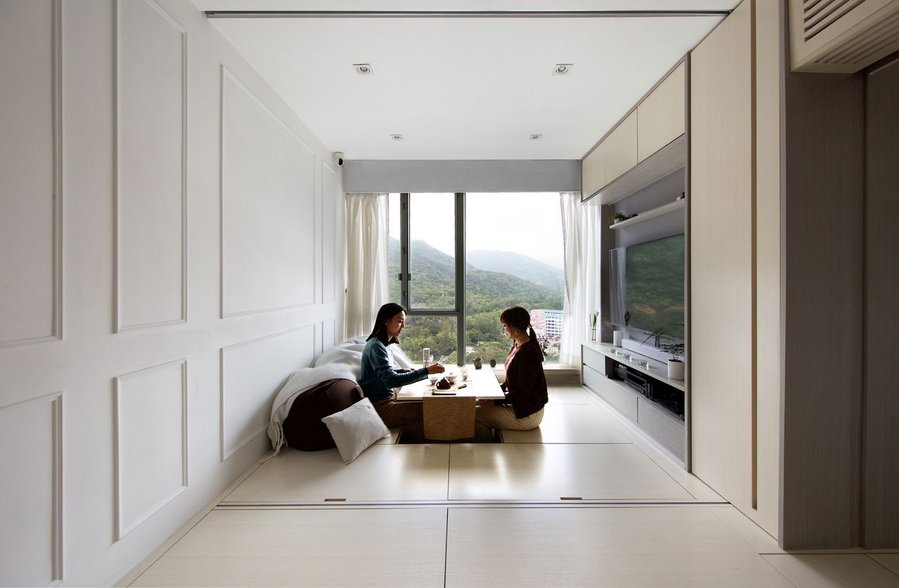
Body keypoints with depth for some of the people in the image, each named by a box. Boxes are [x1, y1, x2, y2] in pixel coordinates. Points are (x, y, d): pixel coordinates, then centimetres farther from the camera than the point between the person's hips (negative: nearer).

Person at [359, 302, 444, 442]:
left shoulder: (382, 344, 10)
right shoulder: (376, 346, -19)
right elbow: (392, 380, -29)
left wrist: (406, 371, 6)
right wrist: (426, 370, -30)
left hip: (387, 399, 9)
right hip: (380, 408, -9)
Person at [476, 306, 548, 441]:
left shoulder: (527, 353, -25)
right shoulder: (518, 346, 5)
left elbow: (522, 393, -23)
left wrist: (495, 399, -18)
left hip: (526, 415, -9)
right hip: (519, 406, 9)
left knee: (477, 414, -10)